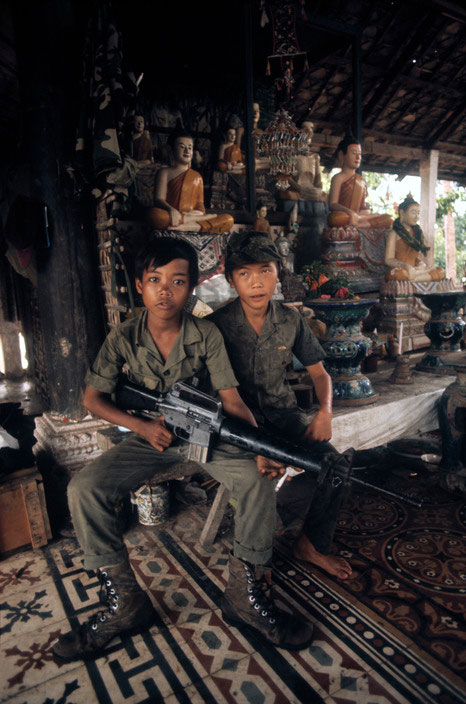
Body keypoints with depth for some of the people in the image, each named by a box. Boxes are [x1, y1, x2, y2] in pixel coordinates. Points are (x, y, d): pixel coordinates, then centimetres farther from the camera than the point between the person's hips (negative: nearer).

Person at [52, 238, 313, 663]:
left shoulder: (207, 335, -9)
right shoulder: (123, 339, -7)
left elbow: (232, 399, -12)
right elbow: (93, 397, -2)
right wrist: (142, 425, -16)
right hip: (149, 438, 1)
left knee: (256, 479, -25)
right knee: (83, 489, -20)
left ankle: (246, 596, -7)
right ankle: (125, 602, -6)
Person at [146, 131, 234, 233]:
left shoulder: (197, 176, 24)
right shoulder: (165, 172, 12)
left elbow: (200, 201, 18)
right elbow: (159, 199, -1)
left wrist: (199, 211, -9)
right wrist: (171, 209, -25)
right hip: (173, 218, -4)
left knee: (229, 220, -20)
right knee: (153, 213, -39)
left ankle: (190, 226, -34)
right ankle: (195, 220, -30)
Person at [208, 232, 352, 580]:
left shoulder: (291, 320, 1)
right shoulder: (217, 324, -8)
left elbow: (319, 372, 10)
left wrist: (325, 412, -9)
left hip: (283, 411, 4)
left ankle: (313, 544, 10)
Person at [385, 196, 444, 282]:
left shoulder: (417, 232, 18)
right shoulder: (394, 233, 1)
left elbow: (419, 256, 17)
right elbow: (388, 259, -7)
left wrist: (421, 265, -8)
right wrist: (406, 266, -24)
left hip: (413, 269, 6)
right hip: (400, 270, -5)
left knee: (440, 271, -18)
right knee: (398, 274, -41)